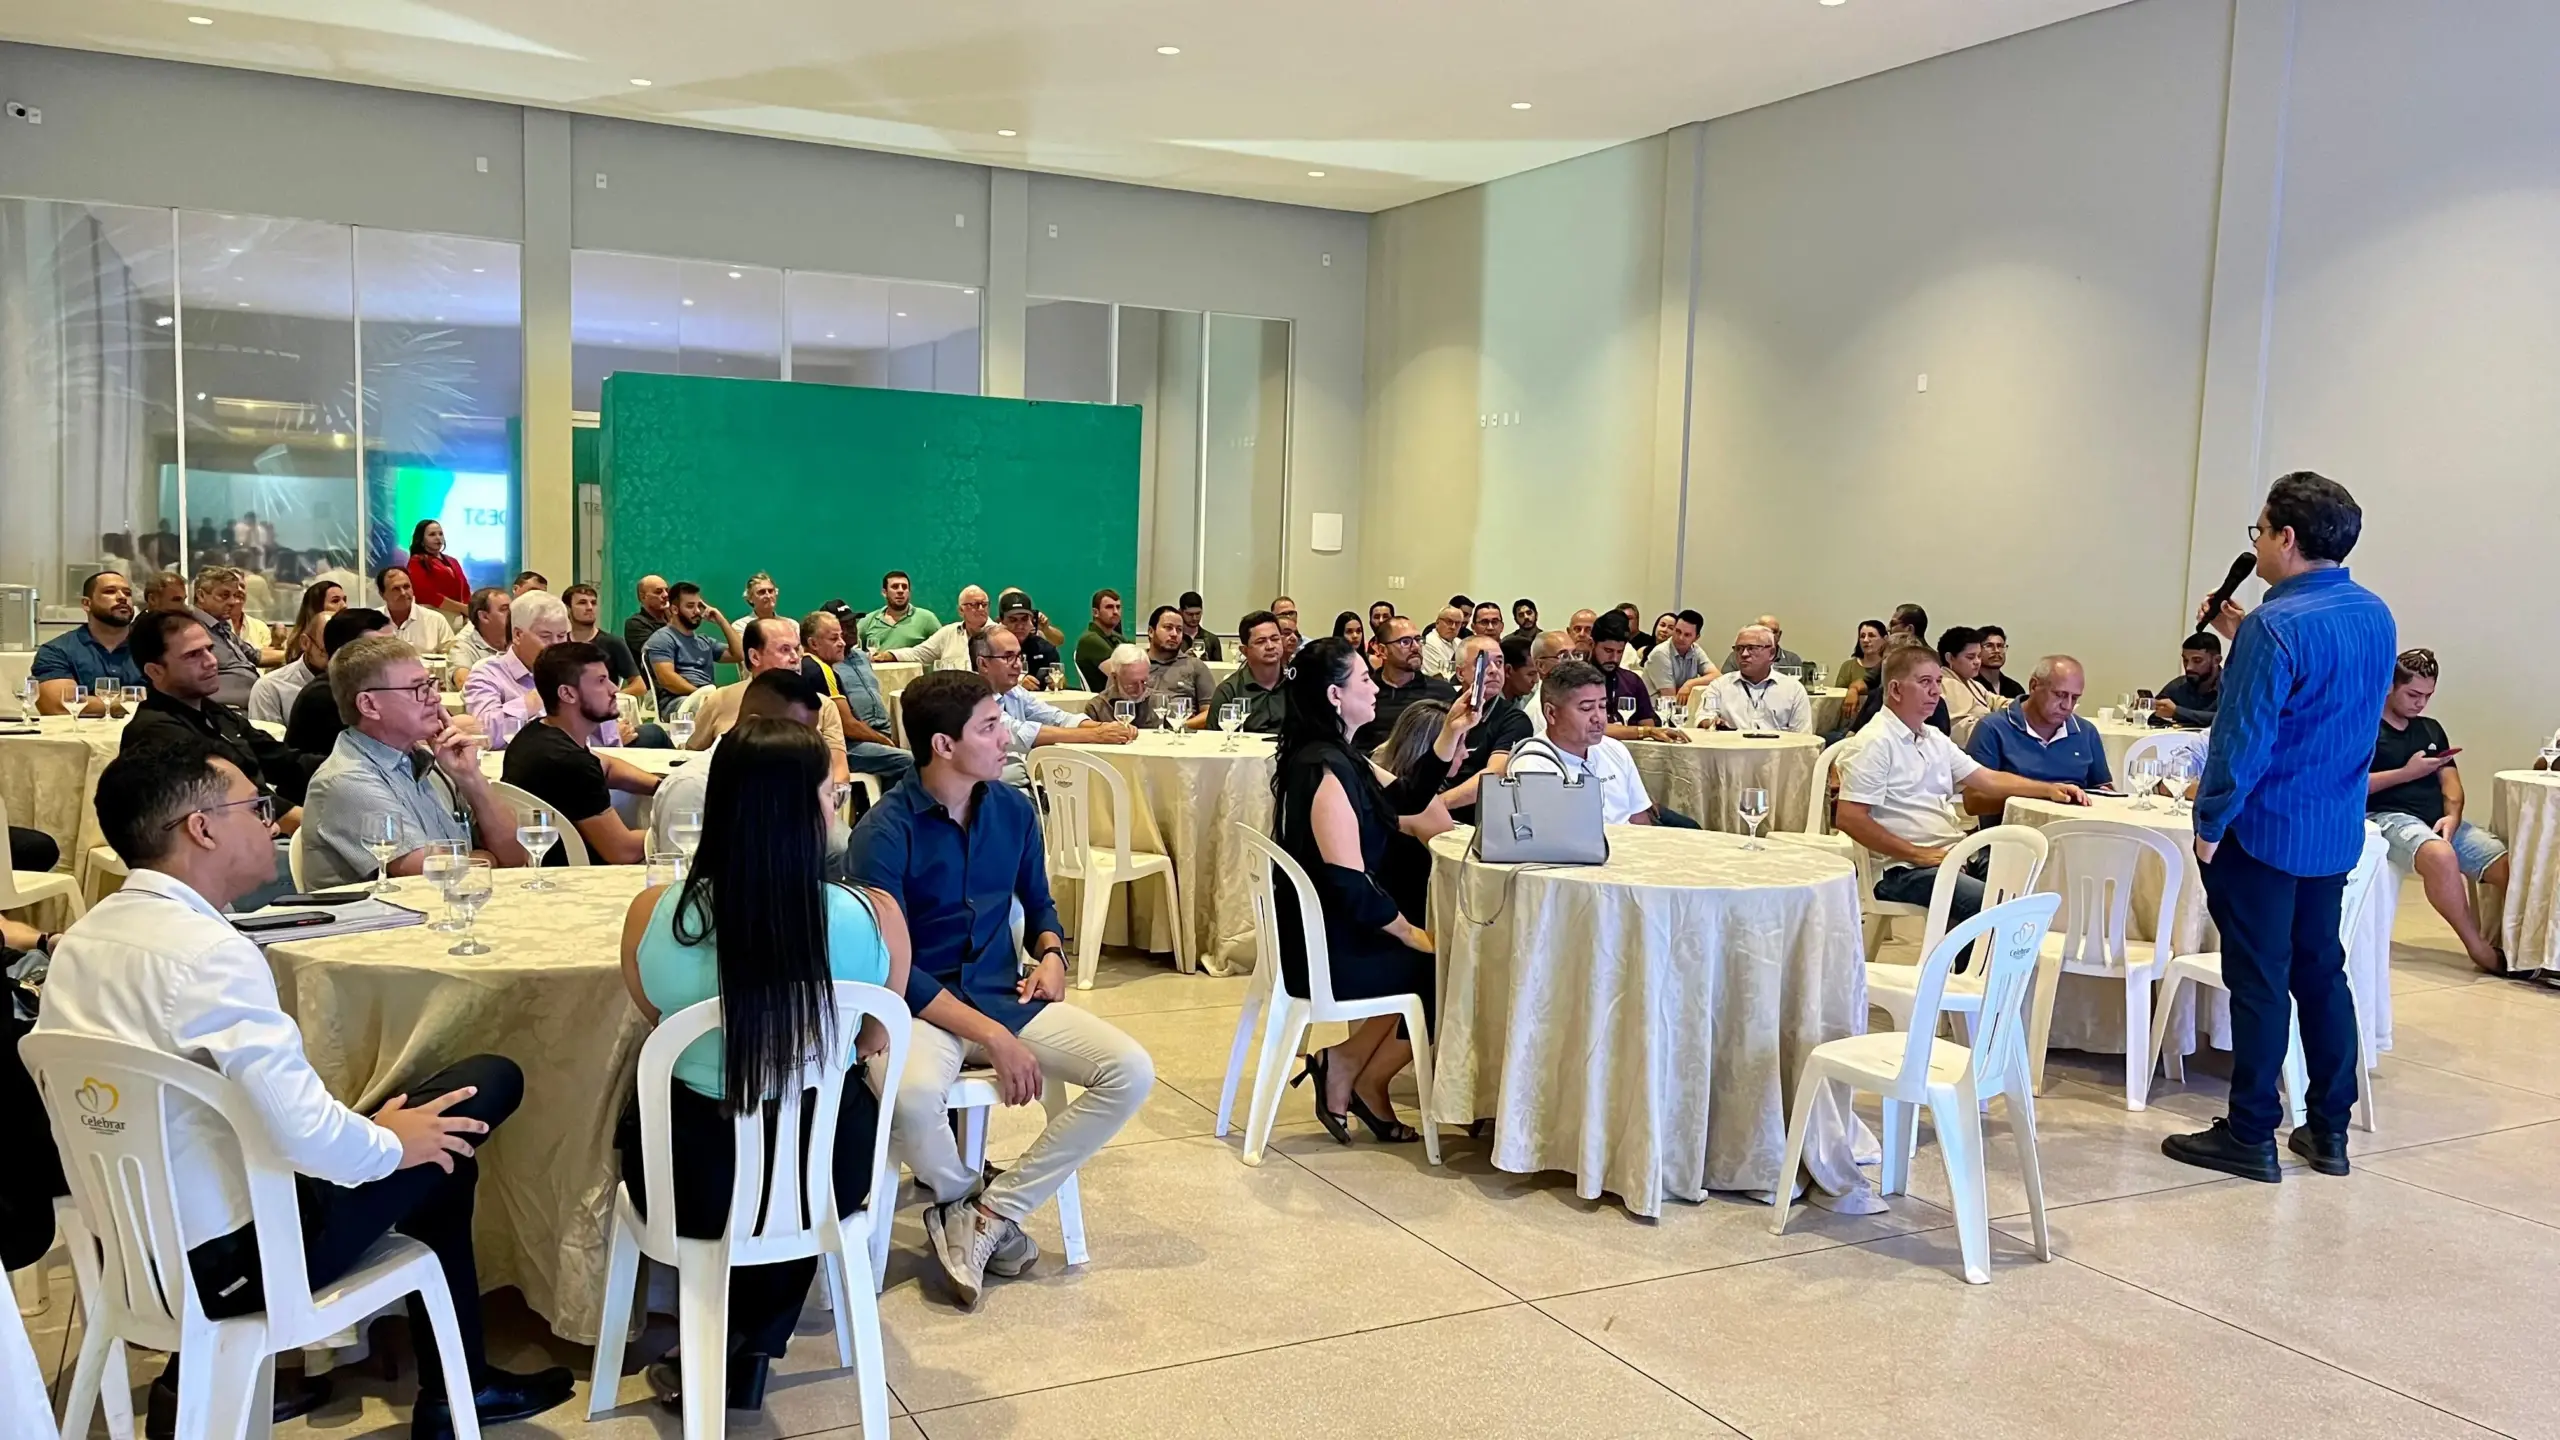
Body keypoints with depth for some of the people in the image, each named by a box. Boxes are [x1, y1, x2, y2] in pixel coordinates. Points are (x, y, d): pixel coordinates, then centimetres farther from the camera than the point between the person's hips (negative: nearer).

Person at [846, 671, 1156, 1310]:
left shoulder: (1013, 810, 5)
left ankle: (987, 1212, -11)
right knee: (911, 1097, -39)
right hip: (920, 1007, -5)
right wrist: (992, 1037, -21)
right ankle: (965, 1197, -3)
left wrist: (1051, 953, -1)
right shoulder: (886, 831, -13)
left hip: (1004, 994, 5)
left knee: (1132, 1072, -16)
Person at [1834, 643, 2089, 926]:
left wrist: (2049, 790, 8)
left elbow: (1989, 779, 23)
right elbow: (1848, 818, -17)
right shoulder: (1876, 742, -10)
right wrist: (1918, 854, -16)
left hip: (1957, 852, 9)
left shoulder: (1934, 738, 18)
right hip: (1904, 868, -9)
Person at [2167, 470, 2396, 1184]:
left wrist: (2210, 823, -13)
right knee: (2321, 973, 15)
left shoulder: (2276, 626, -21)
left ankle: (2250, 1137, 9)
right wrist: (2242, 634, 12)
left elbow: (2243, 740, -23)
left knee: (2259, 983, 0)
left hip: (2265, 832, -8)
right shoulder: (2375, 615, 6)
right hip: (2336, 832, 8)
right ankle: (2328, 1129, 22)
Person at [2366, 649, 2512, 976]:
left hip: (2441, 820, 7)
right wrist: (2407, 773, -7)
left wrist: (2452, 815, -6)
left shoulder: (2431, 729, 24)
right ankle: (2480, 949, -26)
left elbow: (2450, 782, 16)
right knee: (2442, 856, -37)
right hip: (2388, 817, -7)